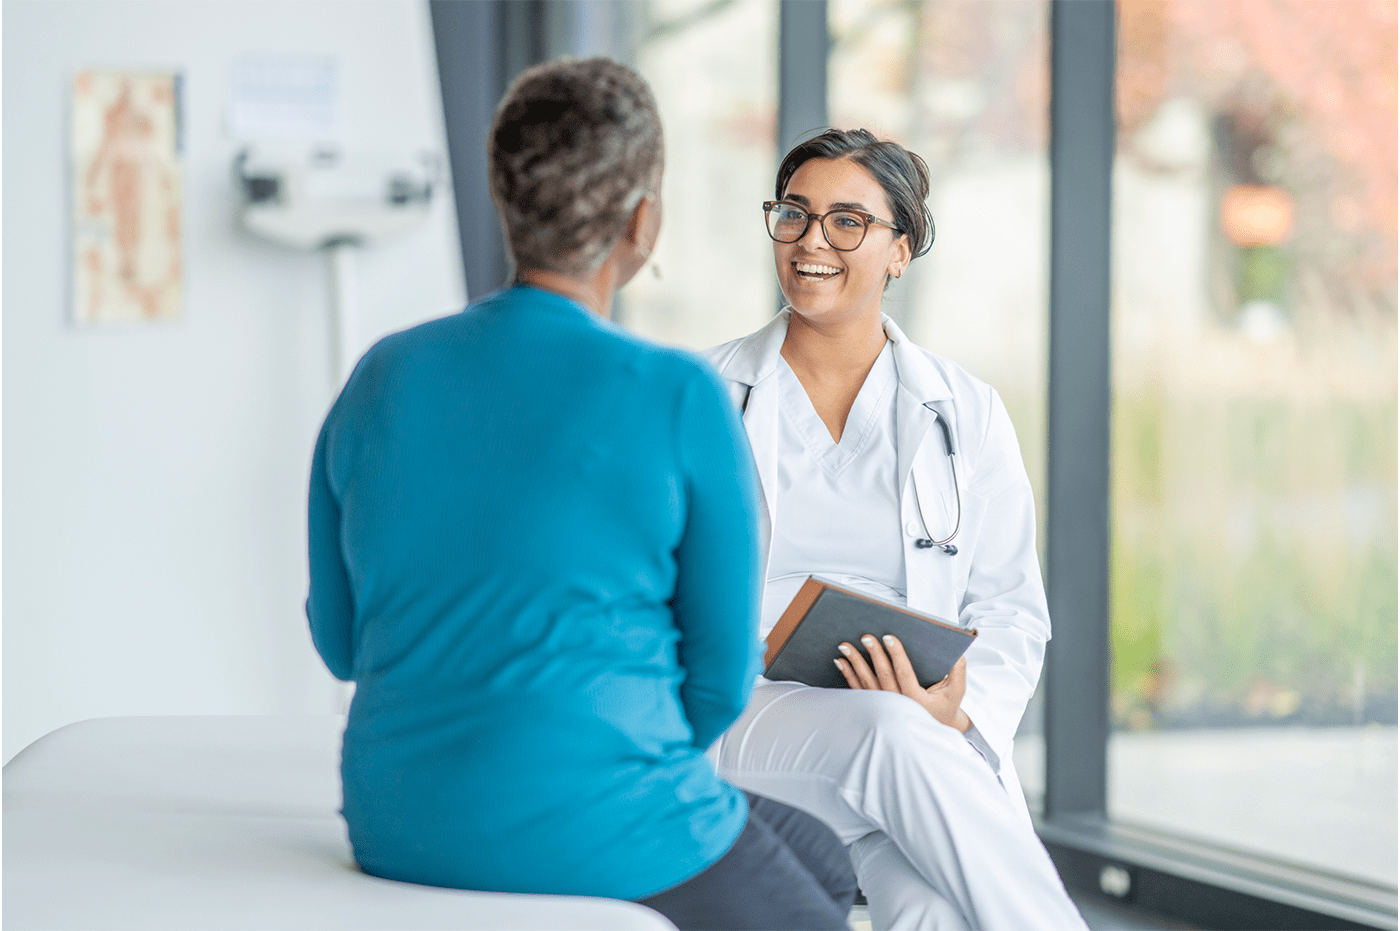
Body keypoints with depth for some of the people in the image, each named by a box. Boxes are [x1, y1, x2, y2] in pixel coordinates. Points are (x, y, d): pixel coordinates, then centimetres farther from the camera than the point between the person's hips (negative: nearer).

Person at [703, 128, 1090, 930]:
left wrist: (958, 710, -12)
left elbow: (1010, 613, 12)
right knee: (894, 735, -36)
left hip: (931, 741, 1)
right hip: (741, 728, 0)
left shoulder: (967, 414, 13)